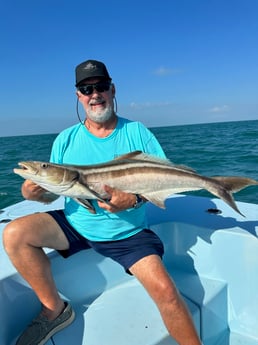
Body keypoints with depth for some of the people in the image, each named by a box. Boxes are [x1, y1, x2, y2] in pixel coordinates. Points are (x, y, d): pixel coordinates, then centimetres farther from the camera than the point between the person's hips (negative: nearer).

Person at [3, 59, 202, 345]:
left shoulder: (136, 132, -4)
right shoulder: (66, 139, 0)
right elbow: (50, 193, 2)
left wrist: (136, 199, -26)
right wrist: (34, 193, -21)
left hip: (128, 234, -2)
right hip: (74, 225, 3)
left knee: (164, 290, -19)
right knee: (14, 234, -14)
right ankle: (55, 309, 4)